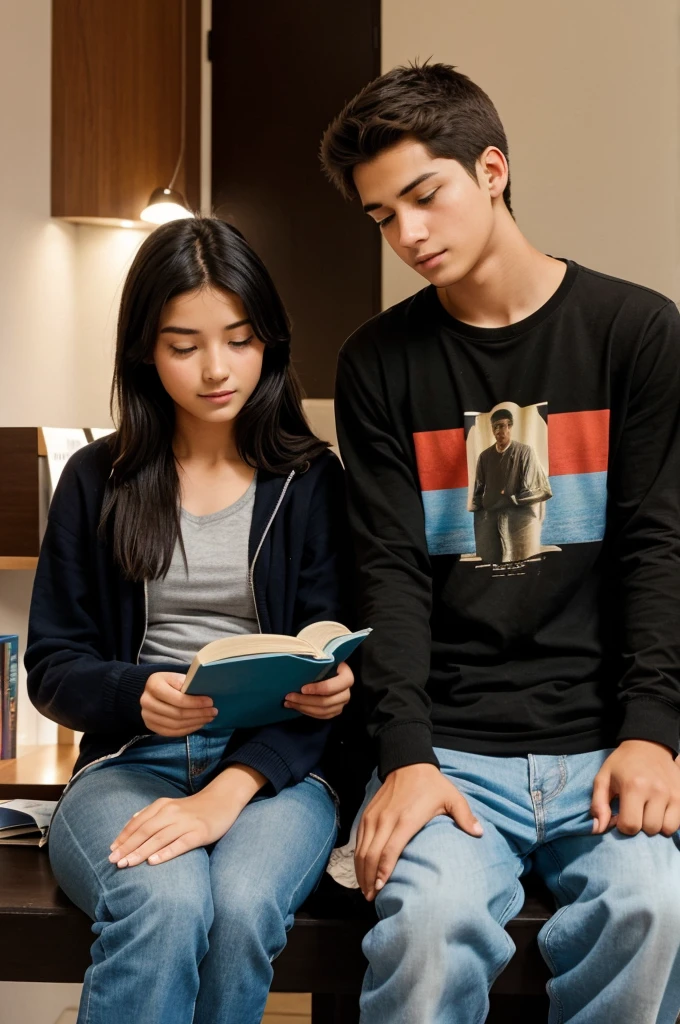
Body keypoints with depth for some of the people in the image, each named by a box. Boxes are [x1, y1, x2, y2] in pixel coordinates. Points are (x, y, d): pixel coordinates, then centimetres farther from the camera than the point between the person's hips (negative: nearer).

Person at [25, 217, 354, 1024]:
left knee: (242, 905, -33)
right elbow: (51, 668, 9)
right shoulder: (99, 481, 10)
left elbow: (328, 674, -1)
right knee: (165, 902, -34)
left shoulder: (310, 481, 7)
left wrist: (226, 795, -18)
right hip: (128, 760, 0)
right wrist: (138, 693, -15)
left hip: (276, 766, 0)